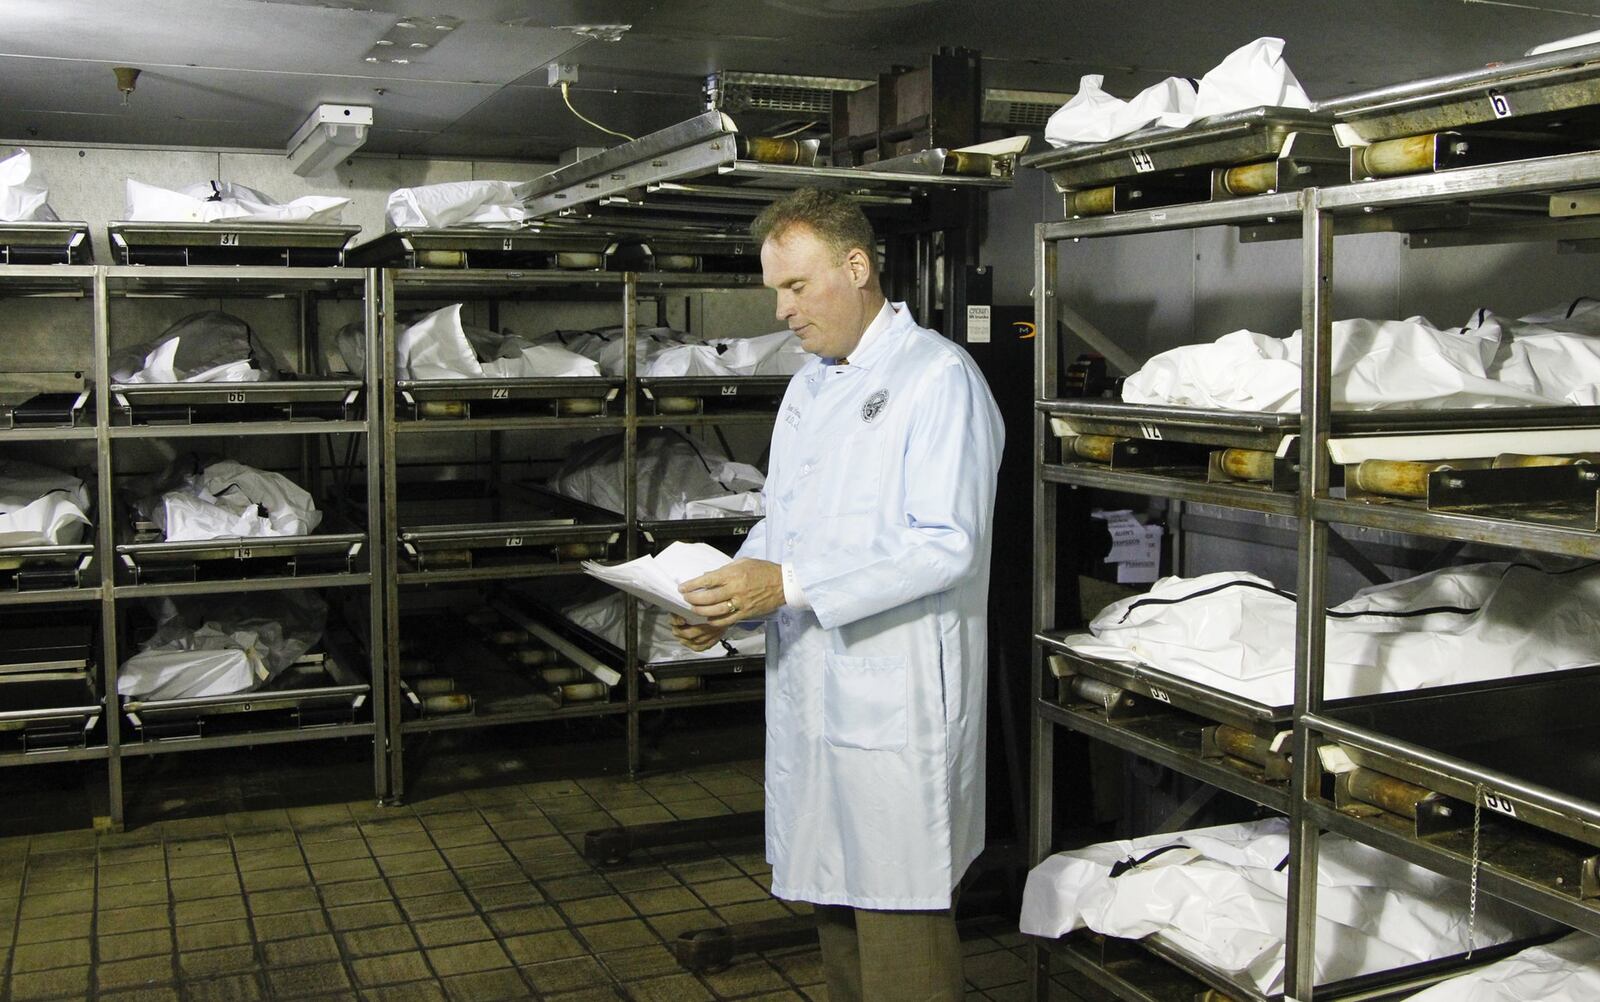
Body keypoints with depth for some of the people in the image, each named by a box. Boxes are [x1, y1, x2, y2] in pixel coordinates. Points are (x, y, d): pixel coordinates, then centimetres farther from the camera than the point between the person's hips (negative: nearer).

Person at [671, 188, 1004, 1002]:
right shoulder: (808, 386, 17)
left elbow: (947, 543, -20)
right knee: (833, 902, 17)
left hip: (897, 699, -8)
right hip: (809, 692, 8)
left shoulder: (939, 377, -10)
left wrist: (790, 585, -23)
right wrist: (729, 596, 3)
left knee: (901, 932, -2)